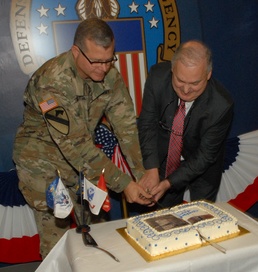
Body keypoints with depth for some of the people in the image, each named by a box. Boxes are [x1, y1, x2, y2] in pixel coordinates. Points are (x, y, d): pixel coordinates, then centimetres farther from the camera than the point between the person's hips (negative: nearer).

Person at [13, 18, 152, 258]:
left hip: (83, 158, 5)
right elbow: (75, 144, -32)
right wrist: (124, 184, -31)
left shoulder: (110, 76, -11)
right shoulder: (52, 81, -29)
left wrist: (144, 176, -21)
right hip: (43, 163, -5)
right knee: (57, 235, 1)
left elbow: (126, 126, -12)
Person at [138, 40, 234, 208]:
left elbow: (205, 155, -22)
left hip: (202, 167, -2)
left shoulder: (222, 105, -33)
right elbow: (147, 124, -17)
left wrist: (169, 183, -28)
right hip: (164, 158, 2)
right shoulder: (157, 76, -27)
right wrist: (152, 170, -26)